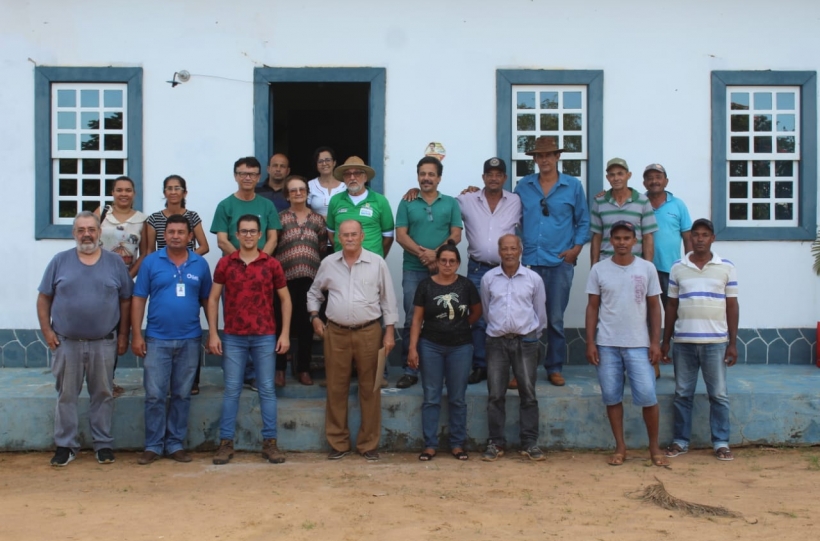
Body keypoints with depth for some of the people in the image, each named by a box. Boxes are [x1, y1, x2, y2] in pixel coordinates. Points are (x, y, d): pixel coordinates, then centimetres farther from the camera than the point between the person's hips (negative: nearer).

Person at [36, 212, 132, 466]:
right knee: (66, 395, 7)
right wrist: (46, 330, -4)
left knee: (103, 394, 7)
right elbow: (44, 298, 5)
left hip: (104, 343, 0)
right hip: (66, 342, 0)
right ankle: (65, 445, 16)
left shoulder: (115, 262, 3)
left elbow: (126, 300, 5)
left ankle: (103, 444, 17)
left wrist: (123, 334, 0)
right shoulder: (60, 261, 2)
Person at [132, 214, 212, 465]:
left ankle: (175, 444, 18)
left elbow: (207, 300, 7)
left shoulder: (200, 264, 3)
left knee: (182, 395, 8)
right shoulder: (151, 262, 0)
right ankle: (153, 445, 11)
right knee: (154, 395, 1)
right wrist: (136, 335, -5)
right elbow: (138, 299, 0)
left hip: (190, 340, 1)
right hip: (157, 339, -1)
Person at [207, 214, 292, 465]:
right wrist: (213, 334, -2)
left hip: (265, 336, 0)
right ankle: (226, 442, 11)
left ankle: (270, 442, 11)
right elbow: (213, 298, 4)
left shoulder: (271, 264, 2)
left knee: (267, 389, 4)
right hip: (233, 338, 0)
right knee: (231, 390, 4)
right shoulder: (225, 263, 2)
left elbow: (285, 299, 6)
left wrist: (285, 333, -1)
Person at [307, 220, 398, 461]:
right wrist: (314, 316, 5)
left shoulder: (377, 263, -1)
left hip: (369, 333, -1)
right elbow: (313, 293, 19)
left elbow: (388, 299, 2)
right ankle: (338, 443, 17)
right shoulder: (328, 263, 5)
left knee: (369, 389, 4)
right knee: (336, 389, 6)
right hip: (336, 333, 2)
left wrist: (390, 331, -2)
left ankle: (369, 444, 15)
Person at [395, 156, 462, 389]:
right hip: (413, 270, 0)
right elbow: (401, 236, -1)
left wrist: (436, 254, -15)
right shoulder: (407, 203, 8)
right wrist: (422, 252, -16)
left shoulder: (451, 203, 8)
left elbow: (456, 235, 0)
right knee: (411, 320, 0)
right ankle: (409, 370, 5)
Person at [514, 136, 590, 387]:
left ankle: (554, 368, 15)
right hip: (528, 261, 1)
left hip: (560, 263, -1)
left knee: (555, 318, 3)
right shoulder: (523, 186, 8)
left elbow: (583, 221, 8)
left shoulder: (573, 186, 4)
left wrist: (576, 248, -2)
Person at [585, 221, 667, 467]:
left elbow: (654, 306, 4)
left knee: (647, 395, -4)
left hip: (639, 344, -1)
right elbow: (592, 307, 4)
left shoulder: (647, 268, 1)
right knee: (612, 397, 5)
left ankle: (654, 447, 12)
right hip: (607, 345, 1)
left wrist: (656, 341, -2)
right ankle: (620, 447, 17)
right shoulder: (599, 269, 1)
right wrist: (590, 342, -2)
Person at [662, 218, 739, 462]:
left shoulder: (726, 267, 2)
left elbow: (732, 305, 4)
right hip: (683, 341, 1)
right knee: (682, 394, 7)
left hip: (715, 341, -1)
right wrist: (665, 341, 7)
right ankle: (680, 441, 17)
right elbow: (672, 306, 9)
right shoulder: (678, 268, 5)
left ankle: (721, 442, 13)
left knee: (719, 394, 4)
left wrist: (733, 343, 0)